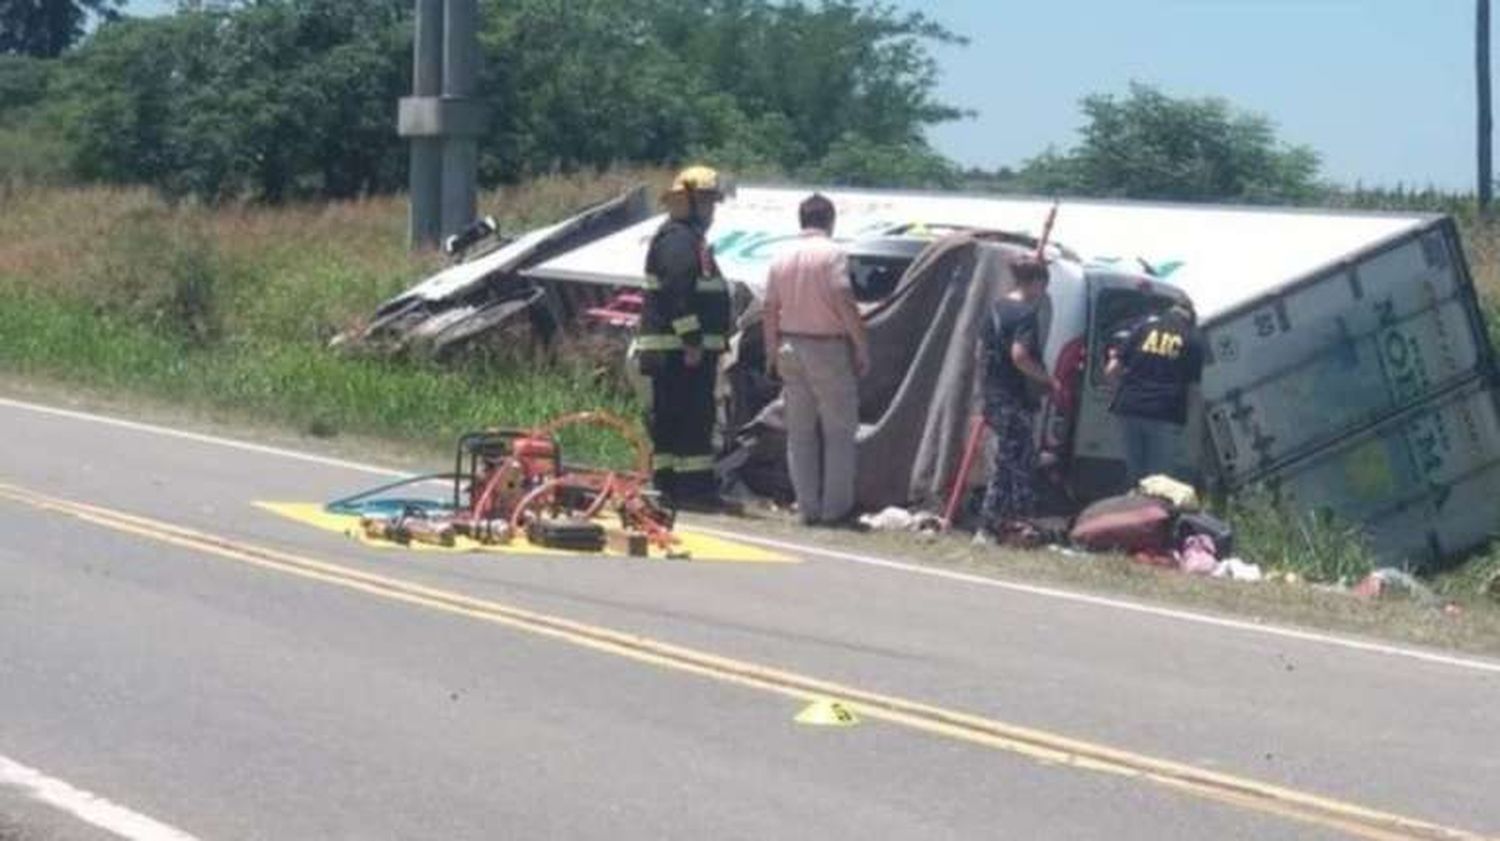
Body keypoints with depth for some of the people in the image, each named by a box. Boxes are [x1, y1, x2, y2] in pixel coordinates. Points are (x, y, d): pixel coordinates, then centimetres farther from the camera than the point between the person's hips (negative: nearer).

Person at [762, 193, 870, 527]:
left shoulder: (783, 258, 7)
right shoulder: (832, 253, -11)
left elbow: (770, 309, 10)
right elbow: (845, 302, -17)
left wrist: (772, 352, 18)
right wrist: (862, 347, -11)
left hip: (791, 347, 6)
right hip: (828, 348, -6)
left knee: (800, 432, 10)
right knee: (839, 430, 3)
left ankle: (808, 508, 11)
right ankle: (836, 507, 2)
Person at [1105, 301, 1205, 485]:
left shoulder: (1143, 325, 10)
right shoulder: (1194, 339, 6)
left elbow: (1111, 371, 4)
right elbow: (1192, 386, 2)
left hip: (1130, 409, 3)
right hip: (1166, 415, -3)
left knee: (1135, 476, 11)